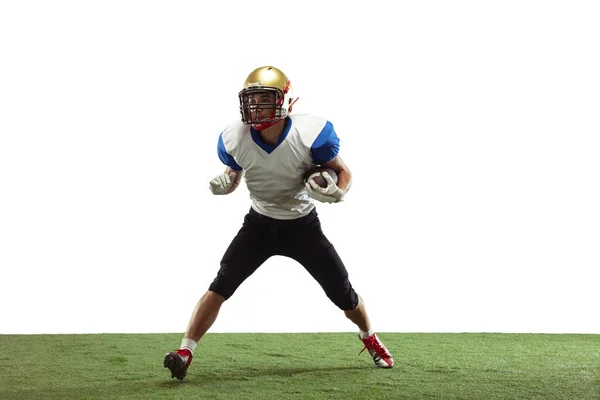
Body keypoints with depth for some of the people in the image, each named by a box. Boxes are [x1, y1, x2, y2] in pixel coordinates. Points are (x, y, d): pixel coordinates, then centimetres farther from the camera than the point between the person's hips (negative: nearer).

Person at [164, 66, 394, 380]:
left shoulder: (310, 133, -26)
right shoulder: (235, 138, -18)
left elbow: (343, 172, -10)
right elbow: (233, 175, 4)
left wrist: (337, 193, -32)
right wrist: (222, 184, -20)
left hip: (303, 225, -1)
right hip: (259, 224, 1)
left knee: (343, 293, 6)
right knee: (220, 286, -16)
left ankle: (370, 339, 36)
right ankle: (184, 353, -12)